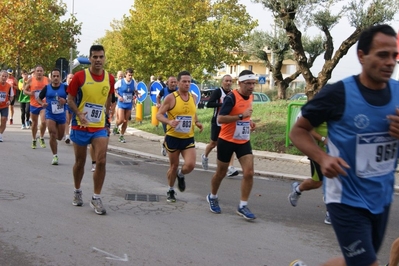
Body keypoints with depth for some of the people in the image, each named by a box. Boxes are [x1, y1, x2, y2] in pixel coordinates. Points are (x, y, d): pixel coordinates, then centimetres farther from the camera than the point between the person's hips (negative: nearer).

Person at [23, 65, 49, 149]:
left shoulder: (47, 80, -4)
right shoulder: (31, 80, -6)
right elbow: (24, 90, 1)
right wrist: (29, 93, -19)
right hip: (33, 105, 1)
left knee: (43, 122, -17)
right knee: (34, 123, 13)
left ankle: (42, 138, 6)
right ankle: (34, 140, 30)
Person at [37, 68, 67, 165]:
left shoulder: (65, 87, -6)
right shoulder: (46, 88, -3)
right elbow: (39, 98, 8)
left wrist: (65, 101, -23)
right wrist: (42, 103, -13)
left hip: (61, 115, 1)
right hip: (50, 114, -1)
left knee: (60, 137, 13)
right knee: (52, 135, -15)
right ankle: (55, 156, -4)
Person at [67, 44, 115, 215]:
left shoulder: (110, 79, 0)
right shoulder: (79, 76, -10)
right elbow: (70, 99, -4)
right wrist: (79, 114, -21)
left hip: (100, 127, 2)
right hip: (80, 126, -2)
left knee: (101, 161, -10)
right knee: (80, 162, 11)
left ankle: (96, 198, 1)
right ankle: (77, 192, 34)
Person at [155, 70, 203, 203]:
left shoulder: (193, 97, 5)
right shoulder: (171, 98, -11)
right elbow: (159, 115, -10)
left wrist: (197, 123, 1)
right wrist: (169, 122, -28)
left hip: (188, 138, 3)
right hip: (173, 137, -3)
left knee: (190, 165, -13)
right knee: (173, 166, 8)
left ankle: (180, 175, 23)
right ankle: (171, 191, 31)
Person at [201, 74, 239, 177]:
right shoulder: (217, 92, -11)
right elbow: (209, 104, -23)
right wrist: (222, 104, -32)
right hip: (217, 122, -4)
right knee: (214, 143, 12)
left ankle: (230, 168, -15)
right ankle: (205, 157, 43)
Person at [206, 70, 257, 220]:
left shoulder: (251, 97, 5)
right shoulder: (231, 97, -19)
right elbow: (220, 119, -27)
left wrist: (249, 122, 5)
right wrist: (241, 116, -32)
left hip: (243, 142, 6)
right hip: (227, 141, -6)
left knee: (249, 173, -8)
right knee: (221, 173, 11)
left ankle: (243, 206, 1)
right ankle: (212, 197, 37)